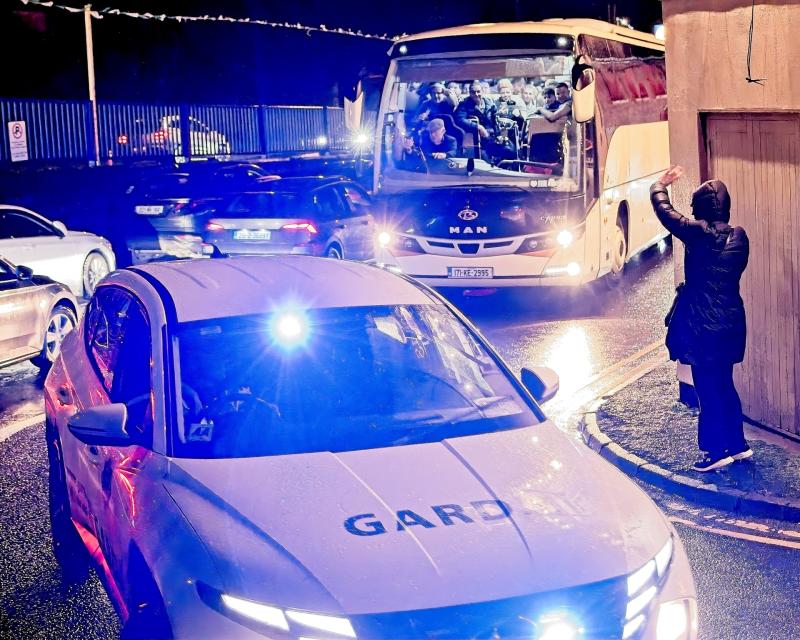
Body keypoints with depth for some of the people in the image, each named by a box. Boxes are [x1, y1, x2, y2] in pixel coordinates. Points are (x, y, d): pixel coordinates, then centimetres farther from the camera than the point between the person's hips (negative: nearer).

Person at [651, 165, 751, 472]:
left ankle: (717, 451, 8)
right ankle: (738, 445, 25)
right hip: (731, 320, 7)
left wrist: (660, 185, 18)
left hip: (703, 323, -7)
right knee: (725, 385, 18)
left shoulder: (697, 232, -15)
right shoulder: (739, 236, 2)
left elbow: (663, 209, -2)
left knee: (708, 389, 2)